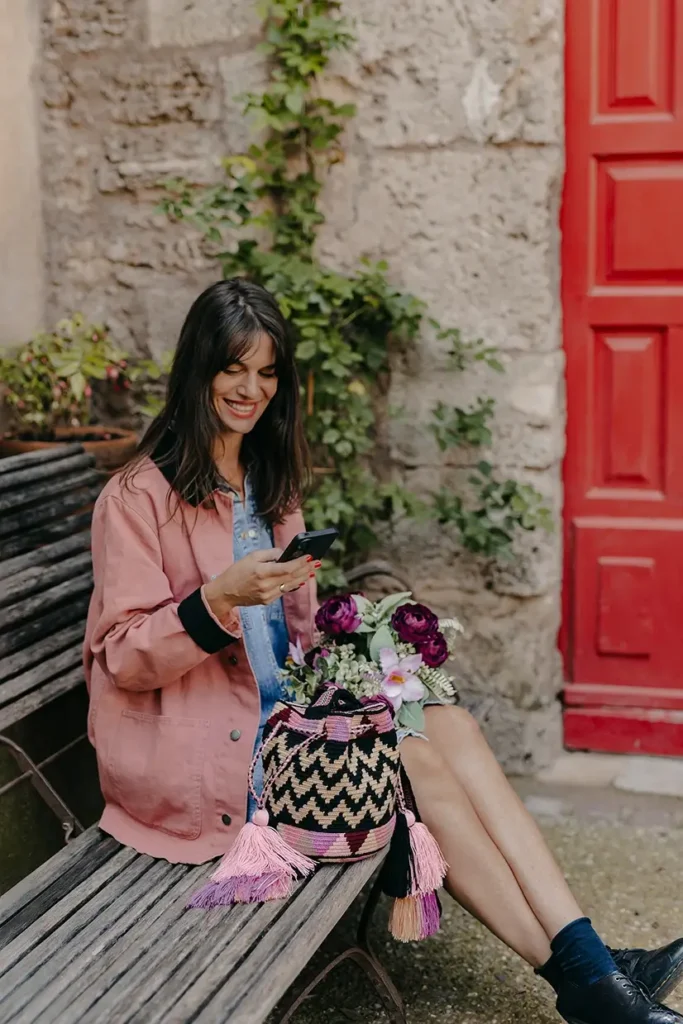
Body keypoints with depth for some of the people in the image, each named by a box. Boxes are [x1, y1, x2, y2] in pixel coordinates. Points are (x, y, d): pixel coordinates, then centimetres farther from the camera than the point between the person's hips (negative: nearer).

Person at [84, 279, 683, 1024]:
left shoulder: (269, 481, 16)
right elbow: (122, 659, -13)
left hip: (280, 708, 7)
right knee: (417, 761, -21)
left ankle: (586, 958, -23)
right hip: (193, 743, -7)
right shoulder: (138, 497, -8)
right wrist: (220, 598, -27)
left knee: (448, 725, -17)